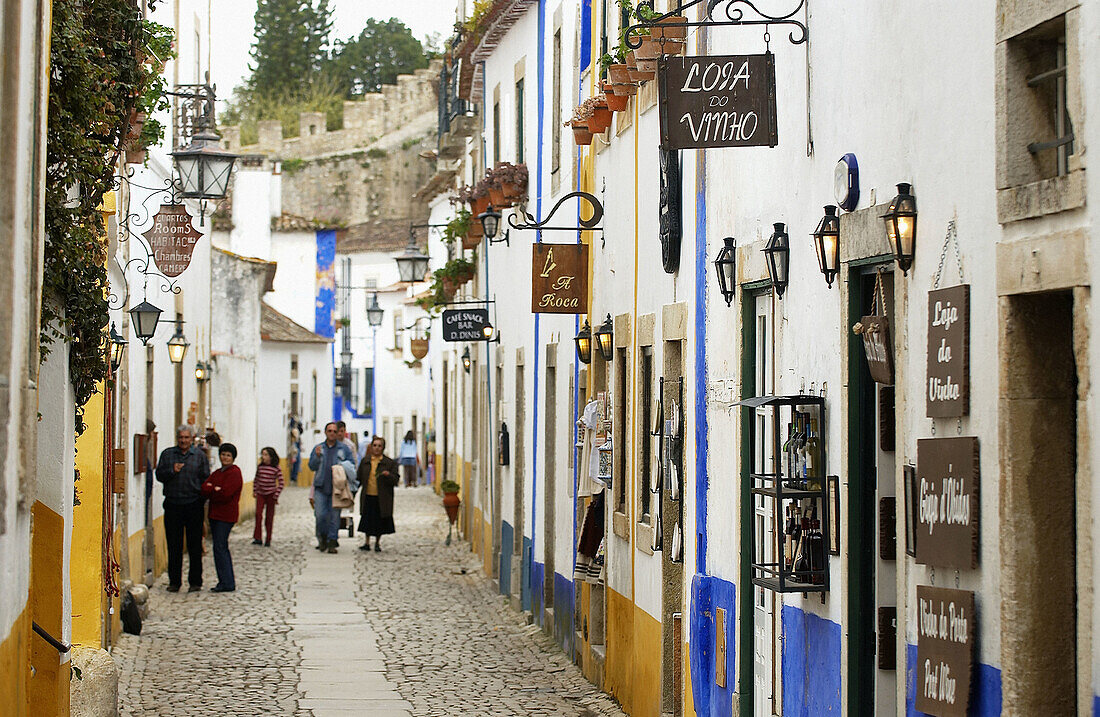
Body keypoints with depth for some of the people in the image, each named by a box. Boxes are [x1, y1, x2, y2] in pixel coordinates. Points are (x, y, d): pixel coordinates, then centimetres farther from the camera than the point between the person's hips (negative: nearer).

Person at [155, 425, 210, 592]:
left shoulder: (200, 455, 7)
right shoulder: (167, 454, 11)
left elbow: (206, 478, 6)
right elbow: (159, 475, 5)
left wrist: (202, 498, -3)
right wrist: (172, 471, -13)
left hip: (193, 505, -1)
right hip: (172, 505, 1)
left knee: (195, 545, 1)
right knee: (174, 545, 4)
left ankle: (195, 581, 7)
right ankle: (174, 582, 11)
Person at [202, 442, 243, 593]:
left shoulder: (234, 473, -8)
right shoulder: (216, 473, 18)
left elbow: (225, 494, -19)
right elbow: (204, 488, 4)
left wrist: (210, 491, -4)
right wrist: (216, 490, -14)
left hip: (226, 516, -9)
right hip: (215, 515, 9)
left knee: (219, 548, -11)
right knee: (222, 548, 12)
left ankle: (226, 583, -9)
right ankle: (228, 582, 17)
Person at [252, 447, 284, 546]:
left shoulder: (276, 469, -8)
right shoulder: (260, 467, 3)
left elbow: (281, 483, -5)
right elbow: (256, 480, 16)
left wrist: (276, 495, -9)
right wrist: (254, 491, 10)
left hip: (270, 494, -3)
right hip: (260, 494, 3)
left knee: (269, 517, 3)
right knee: (258, 514, -10)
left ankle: (268, 540, 11)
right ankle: (257, 538, -8)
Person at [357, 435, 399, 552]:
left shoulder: (389, 462, -1)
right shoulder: (365, 461, 8)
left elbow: (395, 481, -3)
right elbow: (359, 478, 15)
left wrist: (388, 475, -23)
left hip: (382, 498, -2)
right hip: (368, 496, 2)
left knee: (380, 521, 4)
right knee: (367, 519, 8)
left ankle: (377, 543, 20)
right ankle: (367, 543, 22)